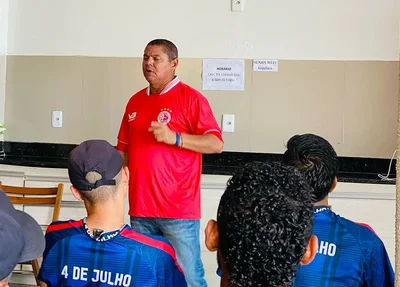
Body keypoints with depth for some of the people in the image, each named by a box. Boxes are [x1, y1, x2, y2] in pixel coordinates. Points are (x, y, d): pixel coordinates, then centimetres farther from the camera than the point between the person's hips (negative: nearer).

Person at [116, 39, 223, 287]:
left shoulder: (191, 98, -5)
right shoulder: (135, 101, 14)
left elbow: (216, 144, -11)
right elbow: (124, 149, 20)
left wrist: (174, 138, -22)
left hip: (178, 209, -6)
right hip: (140, 208, 6)